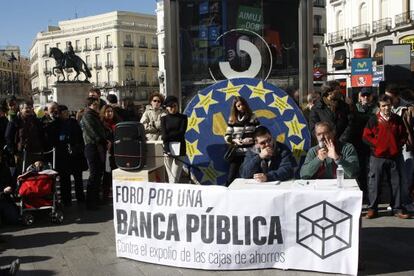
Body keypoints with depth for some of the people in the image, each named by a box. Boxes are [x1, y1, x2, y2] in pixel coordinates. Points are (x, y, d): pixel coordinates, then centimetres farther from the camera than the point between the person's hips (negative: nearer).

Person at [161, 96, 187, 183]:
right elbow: (164, 135, -2)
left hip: (179, 148, -2)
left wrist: (168, 136, -12)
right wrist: (166, 149, -15)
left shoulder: (183, 117, 7)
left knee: (175, 177, -9)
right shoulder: (164, 118, 10)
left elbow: (181, 132, -4)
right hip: (168, 148, 2)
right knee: (170, 176, 4)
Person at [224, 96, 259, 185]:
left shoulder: (252, 117, 3)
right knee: (231, 176, 1)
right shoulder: (232, 119, 5)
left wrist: (253, 139, -16)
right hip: (236, 152, 1)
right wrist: (234, 140, -15)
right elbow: (227, 136, 4)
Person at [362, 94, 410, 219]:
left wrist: (398, 145, 2)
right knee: (374, 183, 0)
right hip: (377, 157, -3)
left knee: (395, 183, 7)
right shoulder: (373, 120, -3)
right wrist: (377, 144, -8)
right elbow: (366, 136, -2)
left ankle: (397, 209, 18)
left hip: (394, 156, 3)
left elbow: (403, 135, 15)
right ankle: (372, 209, 10)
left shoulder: (397, 119, 6)